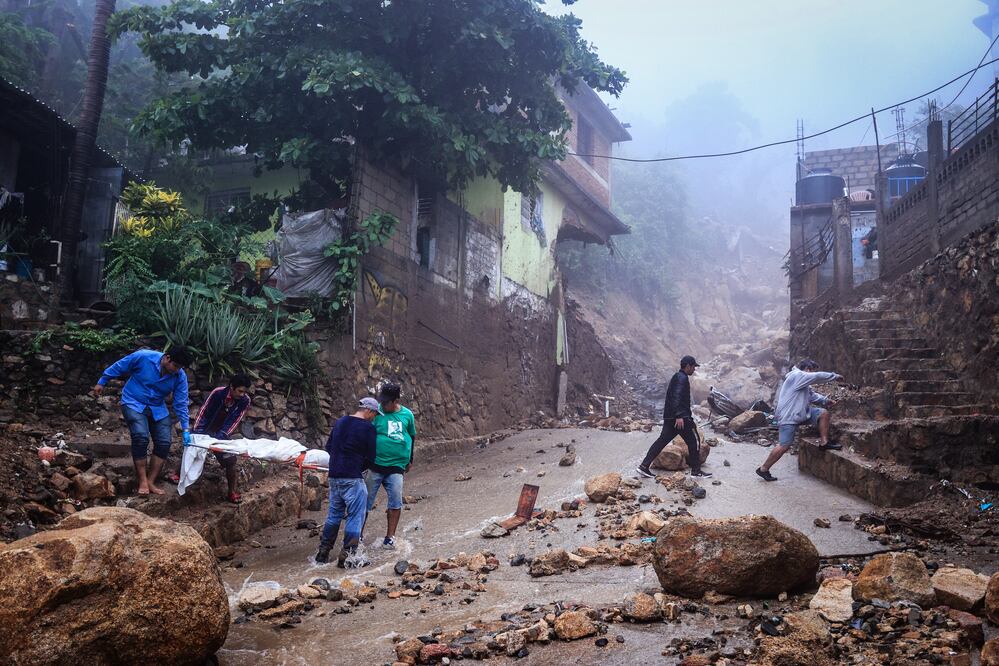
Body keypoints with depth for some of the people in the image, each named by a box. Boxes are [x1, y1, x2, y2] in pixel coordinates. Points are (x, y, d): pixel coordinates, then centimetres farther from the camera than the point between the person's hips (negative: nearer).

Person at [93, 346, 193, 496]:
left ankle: (151, 481, 2)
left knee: (164, 442, -9)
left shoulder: (180, 377, -14)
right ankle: (142, 481, -16)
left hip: (157, 409, 4)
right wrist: (101, 382, 1)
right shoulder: (143, 357, -23)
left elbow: (181, 404, -9)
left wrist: (185, 429, -13)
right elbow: (118, 367, -8)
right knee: (141, 437, -25)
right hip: (134, 403, -4)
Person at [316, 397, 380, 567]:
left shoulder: (340, 422, 12)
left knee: (334, 514, 18)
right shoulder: (368, 428, -8)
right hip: (352, 479, -7)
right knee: (356, 516, 1)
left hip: (333, 476, 7)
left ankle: (323, 553, 23)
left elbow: (328, 446, 19)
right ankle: (348, 556, 1)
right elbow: (370, 458, -6)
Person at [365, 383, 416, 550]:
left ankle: (389, 537, 12)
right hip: (375, 465, -2)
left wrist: (409, 460, 24)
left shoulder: (407, 415, 3)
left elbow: (412, 437, 18)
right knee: (367, 501, 3)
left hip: (396, 466, 2)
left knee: (396, 502, 0)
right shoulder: (377, 412, -7)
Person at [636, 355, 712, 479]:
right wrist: (679, 416, -31)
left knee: (662, 440, 6)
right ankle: (696, 470, 11)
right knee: (693, 441, 3)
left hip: (669, 417, 10)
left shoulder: (676, 377, 20)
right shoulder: (682, 378, -12)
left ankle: (644, 466, 0)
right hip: (681, 417, -10)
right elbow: (677, 397, -25)